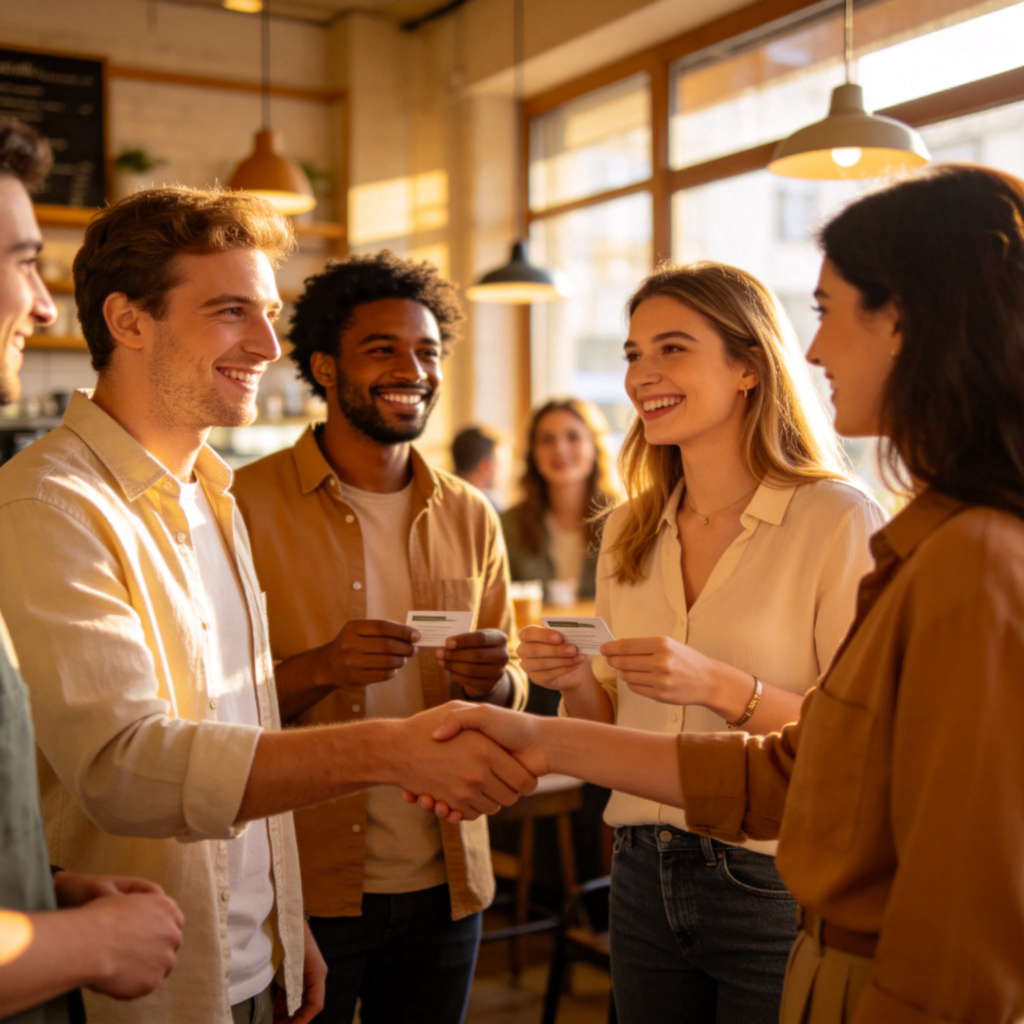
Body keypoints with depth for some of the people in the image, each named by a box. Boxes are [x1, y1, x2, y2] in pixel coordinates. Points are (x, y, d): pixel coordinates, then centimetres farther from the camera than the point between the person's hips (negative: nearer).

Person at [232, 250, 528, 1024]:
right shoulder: (246, 505, -8)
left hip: (444, 888, 4)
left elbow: (513, 695, 10)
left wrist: (492, 682, -12)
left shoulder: (470, 517, 5)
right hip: (303, 883, -4)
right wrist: (319, 668, -25)